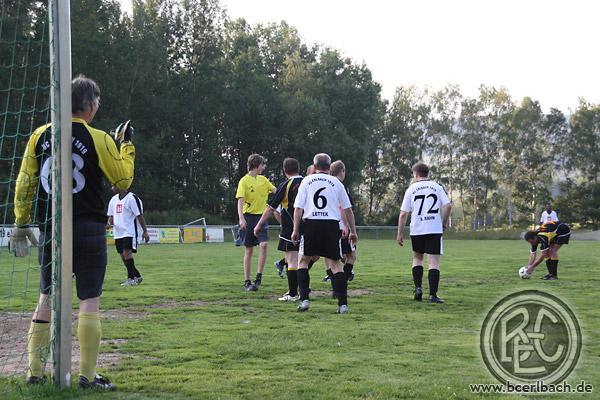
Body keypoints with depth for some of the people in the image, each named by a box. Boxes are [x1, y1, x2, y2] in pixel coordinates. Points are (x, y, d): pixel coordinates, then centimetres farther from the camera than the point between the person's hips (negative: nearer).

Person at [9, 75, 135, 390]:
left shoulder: (39, 136, 5)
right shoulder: (98, 139, -6)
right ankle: (87, 375, 0)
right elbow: (123, 180, 2)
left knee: (46, 300, 12)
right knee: (89, 302, 0)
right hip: (88, 231, -4)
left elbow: (24, 183, 7)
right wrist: (126, 145, 14)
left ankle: (34, 372, 13)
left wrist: (21, 224, 14)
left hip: (50, 231, 4)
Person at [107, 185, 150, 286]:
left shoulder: (132, 198, -9)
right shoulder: (114, 199, 15)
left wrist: (145, 231, -12)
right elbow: (111, 215, 24)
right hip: (118, 233, 8)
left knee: (127, 253, -17)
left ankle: (131, 278, -13)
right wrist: (109, 223, 1)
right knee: (123, 255, 8)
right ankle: (137, 276, 19)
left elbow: (140, 216, -10)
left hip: (130, 232, -8)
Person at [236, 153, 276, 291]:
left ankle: (258, 278, -9)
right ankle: (247, 282, 9)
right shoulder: (244, 181, -6)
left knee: (263, 244, -16)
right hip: (249, 216, -4)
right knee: (249, 249, 2)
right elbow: (240, 201, -13)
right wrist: (241, 218, -25)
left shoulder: (263, 179, 12)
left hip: (261, 216, 4)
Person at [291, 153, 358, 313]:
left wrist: (295, 230, 7)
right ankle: (343, 303, -3)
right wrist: (353, 231, 19)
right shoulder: (336, 182, 10)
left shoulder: (307, 181, 9)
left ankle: (304, 299, 5)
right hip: (331, 224, 1)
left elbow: (298, 208, 1)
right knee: (336, 264, 6)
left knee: (303, 260, 15)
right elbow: (348, 209, 11)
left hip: (310, 224, 0)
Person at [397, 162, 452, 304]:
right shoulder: (437, 187, 6)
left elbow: (403, 213, 1)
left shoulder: (411, 189, 5)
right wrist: (444, 222, 8)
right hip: (435, 230, -1)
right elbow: (448, 206, -6)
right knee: (434, 262, -1)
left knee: (417, 258, 21)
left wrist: (400, 233, 6)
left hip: (417, 230, 1)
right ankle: (433, 295, -8)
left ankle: (418, 287, 6)